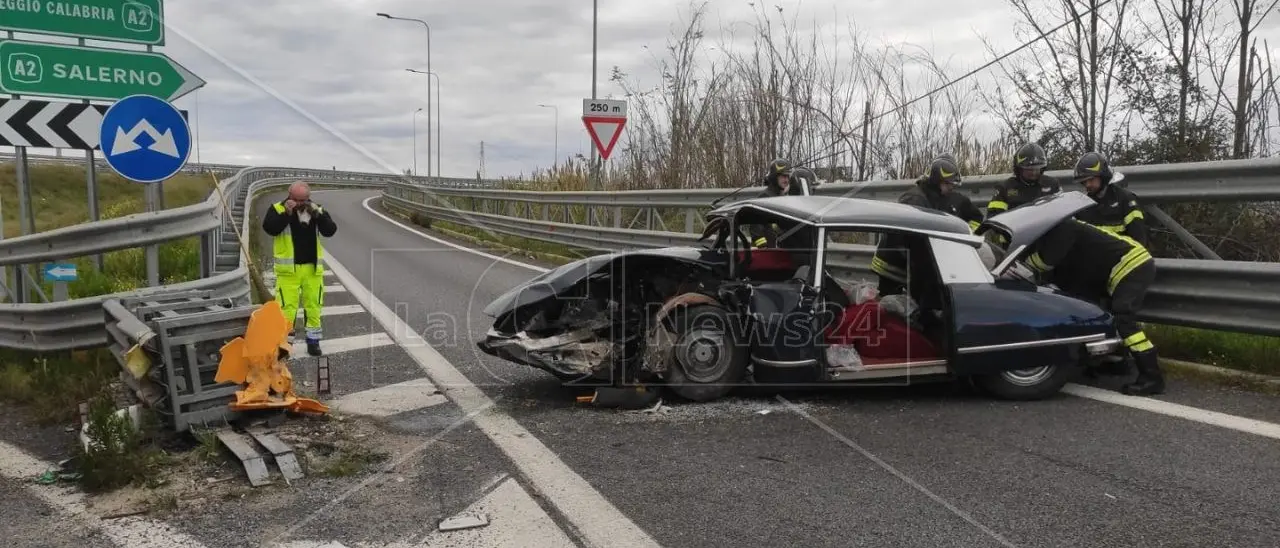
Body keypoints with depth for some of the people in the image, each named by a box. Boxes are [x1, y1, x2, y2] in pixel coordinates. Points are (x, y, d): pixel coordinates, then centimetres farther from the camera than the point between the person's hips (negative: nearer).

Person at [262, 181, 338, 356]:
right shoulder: (278, 208, -2)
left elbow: (330, 231, -5)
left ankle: (313, 340, 21)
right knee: (287, 306, -3)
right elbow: (269, 228, -17)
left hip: (313, 268, 3)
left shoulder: (317, 209, 6)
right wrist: (286, 214, -23)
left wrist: (318, 215, -18)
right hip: (288, 268, -3)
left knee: (313, 305, 9)